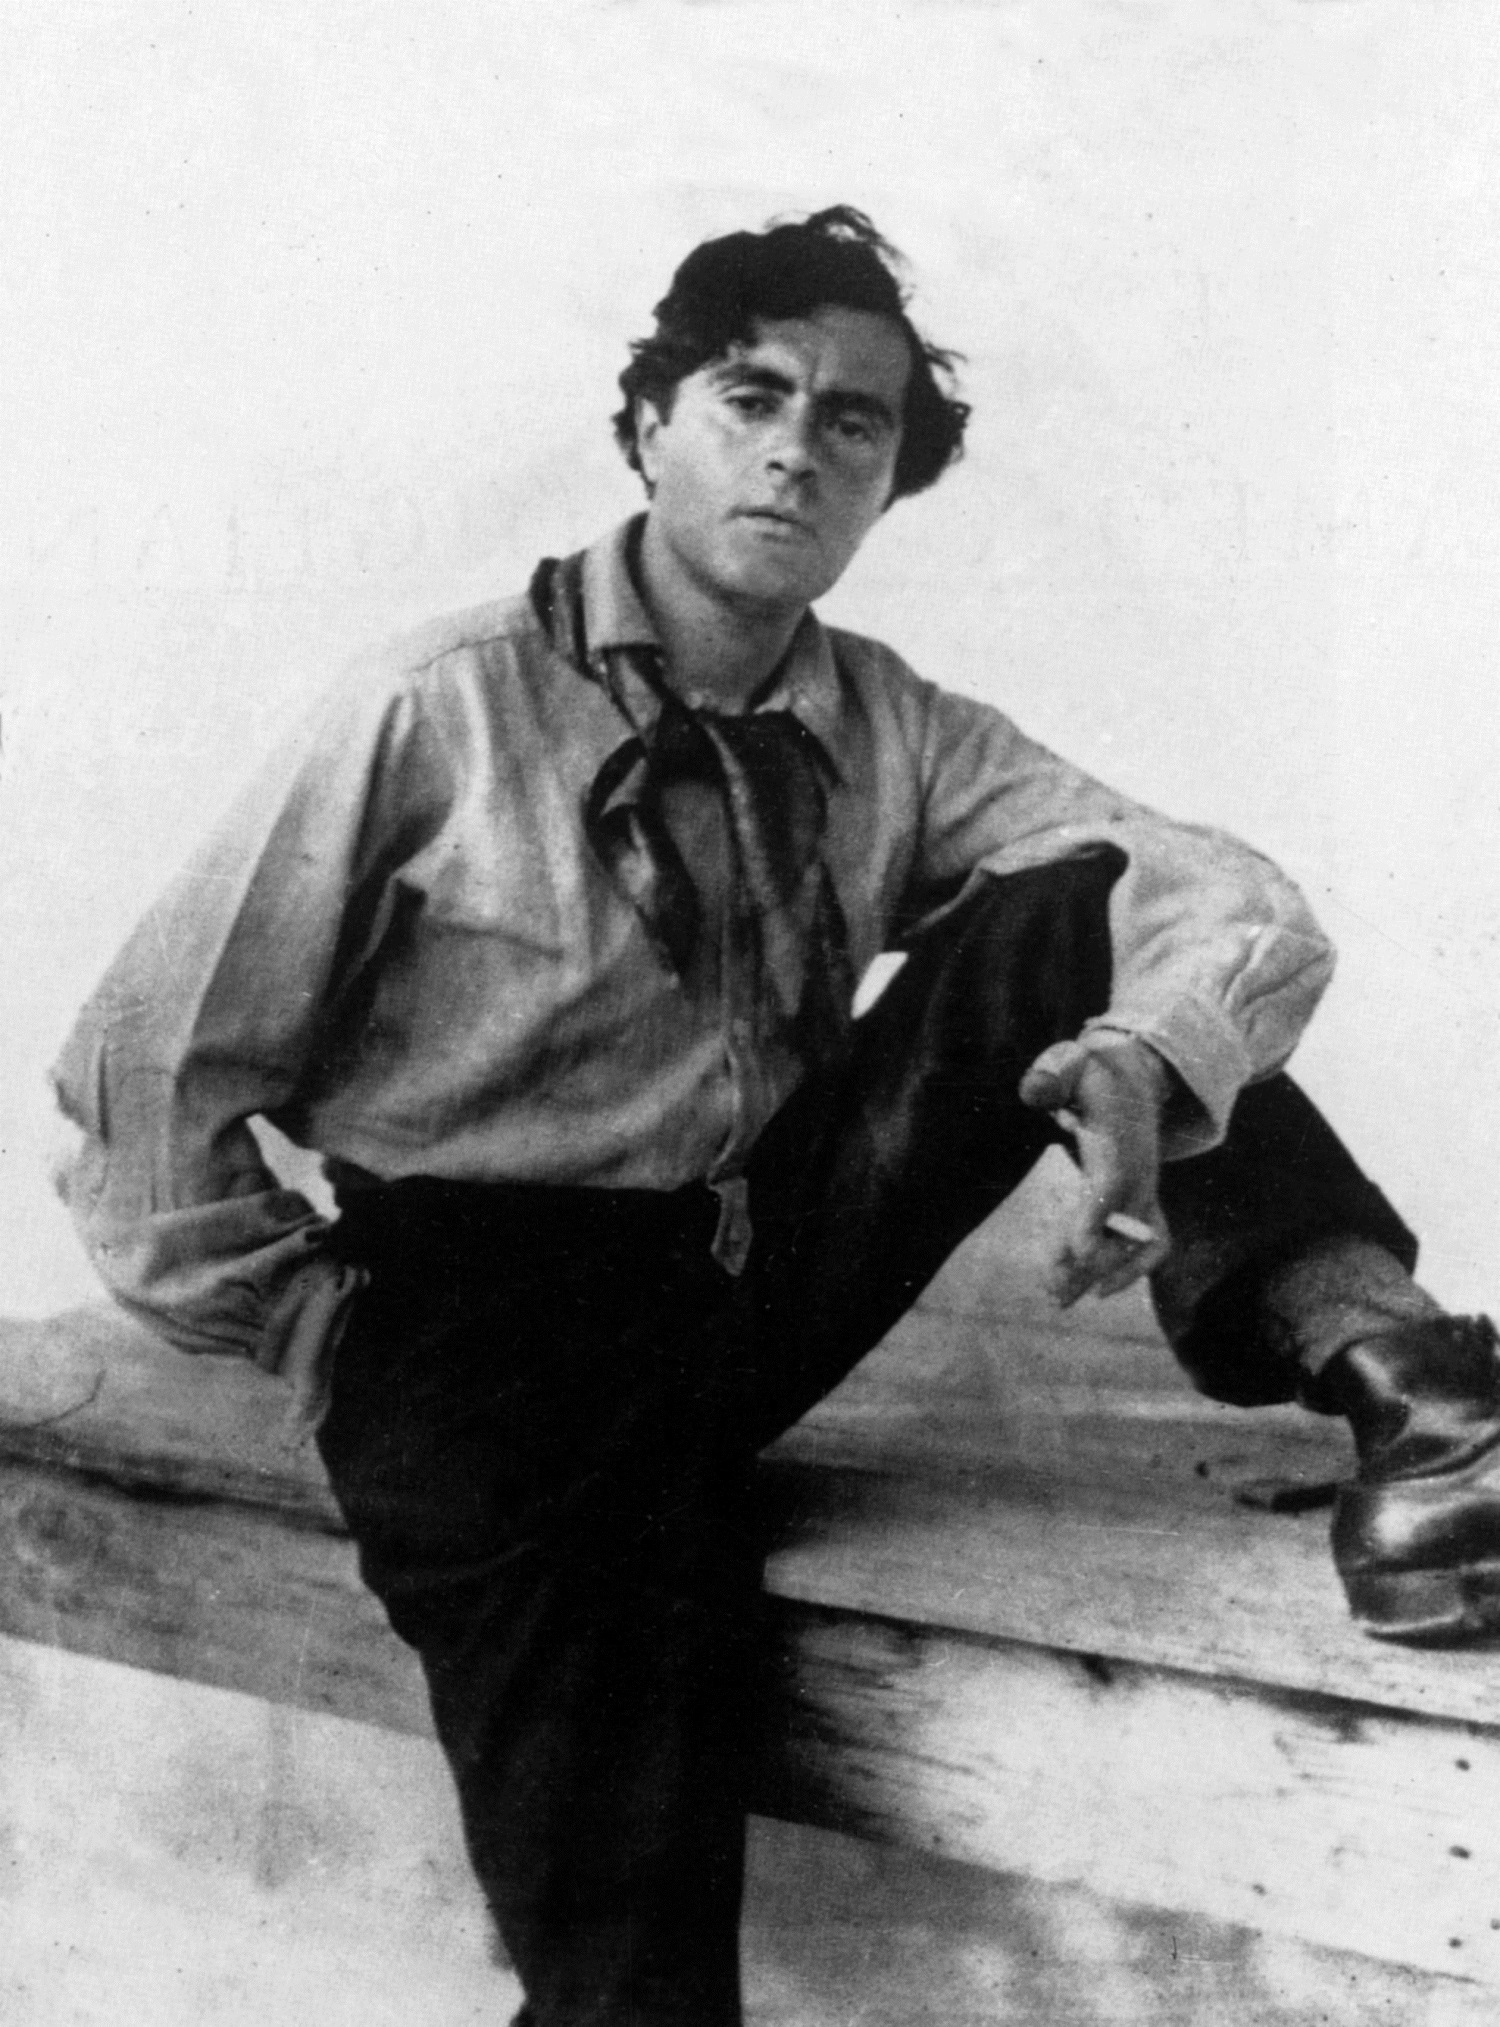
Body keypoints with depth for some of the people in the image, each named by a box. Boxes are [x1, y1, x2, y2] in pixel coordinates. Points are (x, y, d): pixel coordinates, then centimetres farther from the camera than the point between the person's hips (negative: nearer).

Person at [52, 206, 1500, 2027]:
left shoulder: (898, 742, 4)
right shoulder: (446, 710, -7)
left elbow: (1232, 902, -7)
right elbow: (150, 1061, -3)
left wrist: (1145, 1064, -28)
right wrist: (316, 1331, -5)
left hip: (772, 1262, 4)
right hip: (503, 1310, -4)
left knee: (1074, 913, -13)